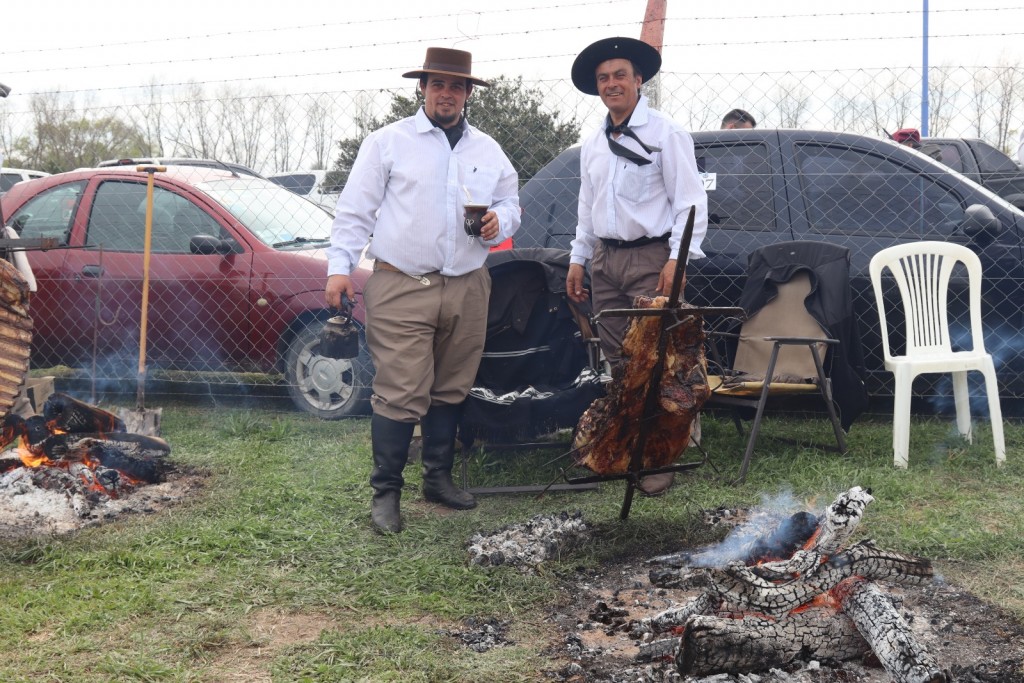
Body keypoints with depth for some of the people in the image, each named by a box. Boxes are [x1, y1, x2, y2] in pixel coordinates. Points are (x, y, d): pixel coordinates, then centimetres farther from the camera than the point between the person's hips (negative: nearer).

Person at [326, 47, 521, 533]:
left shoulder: (488, 151, 15)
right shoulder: (388, 142, 3)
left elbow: (511, 203, 23)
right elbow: (355, 210, 2)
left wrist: (499, 222, -1)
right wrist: (339, 266, -7)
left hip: (467, 288, 5)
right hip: (401, 288, -4)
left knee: (450, 390, 11)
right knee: (400, 394, -8)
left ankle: (438, 478, 25)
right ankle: (385, 492, 2)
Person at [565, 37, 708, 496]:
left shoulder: (665, 134, -4)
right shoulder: (593, 145, 17)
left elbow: (690, 202, -8)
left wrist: (677, 259, -15)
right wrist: (578, 259, 18)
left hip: (650, 259, -6)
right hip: (605, 260, 7)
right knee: (617, 361, 9)